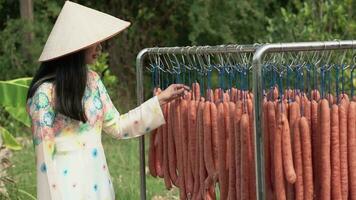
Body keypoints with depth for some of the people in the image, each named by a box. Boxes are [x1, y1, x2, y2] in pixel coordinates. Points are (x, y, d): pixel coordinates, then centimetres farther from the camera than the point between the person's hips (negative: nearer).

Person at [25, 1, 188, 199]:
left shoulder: (92, 80, 6)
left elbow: (117, 126, 12)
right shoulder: (46, 92, -16)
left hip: (98, 180, 7)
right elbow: (45, 152, -13)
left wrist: (160, 100, 10)